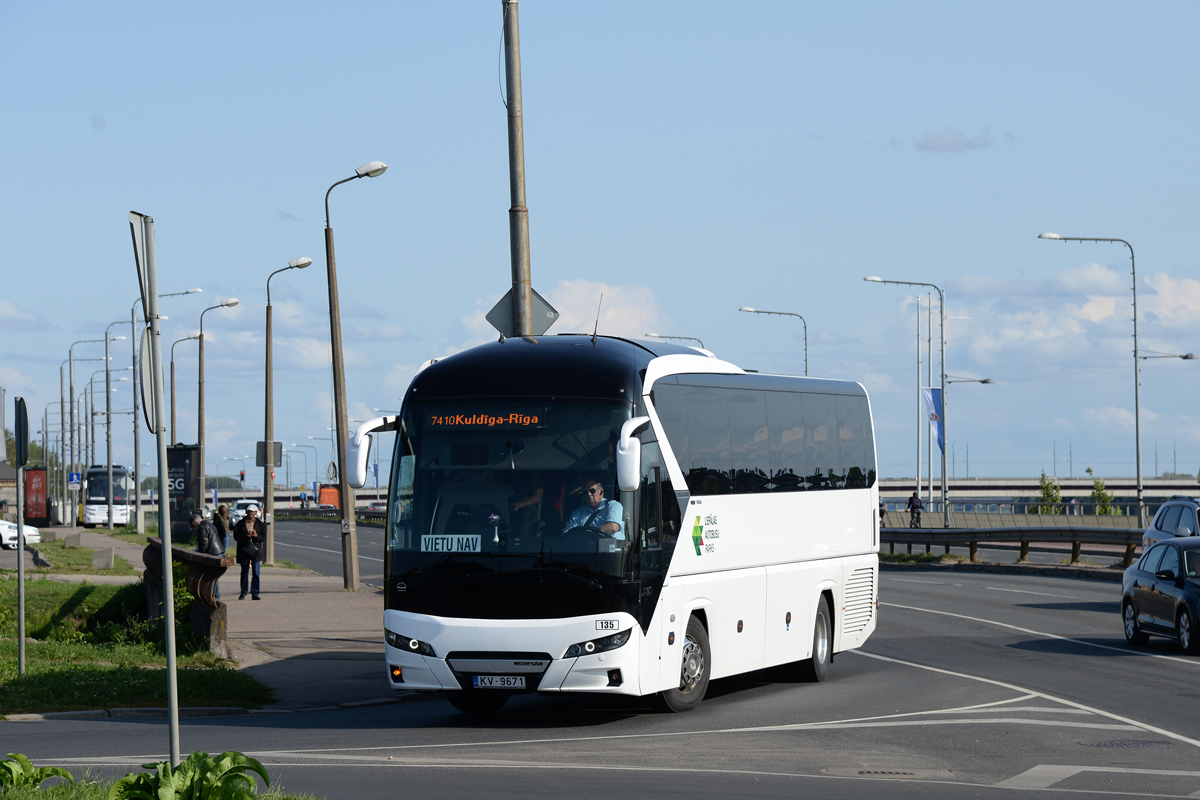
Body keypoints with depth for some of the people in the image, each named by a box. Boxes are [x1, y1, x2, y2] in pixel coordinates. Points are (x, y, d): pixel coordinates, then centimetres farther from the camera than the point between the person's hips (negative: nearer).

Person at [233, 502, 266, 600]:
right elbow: (236, 536, -2)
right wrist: (245, 536, -18)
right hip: (244, 551, 0)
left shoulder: (260, 524, 7)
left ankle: (255, 593, -1)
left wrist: (256, 535, -18)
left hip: (256, 551, 0)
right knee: (244, 572, 8)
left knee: (256, 572, -6)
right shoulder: (241, 523, 5)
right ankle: (243, 593, 19)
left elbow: (264, 537, 2)